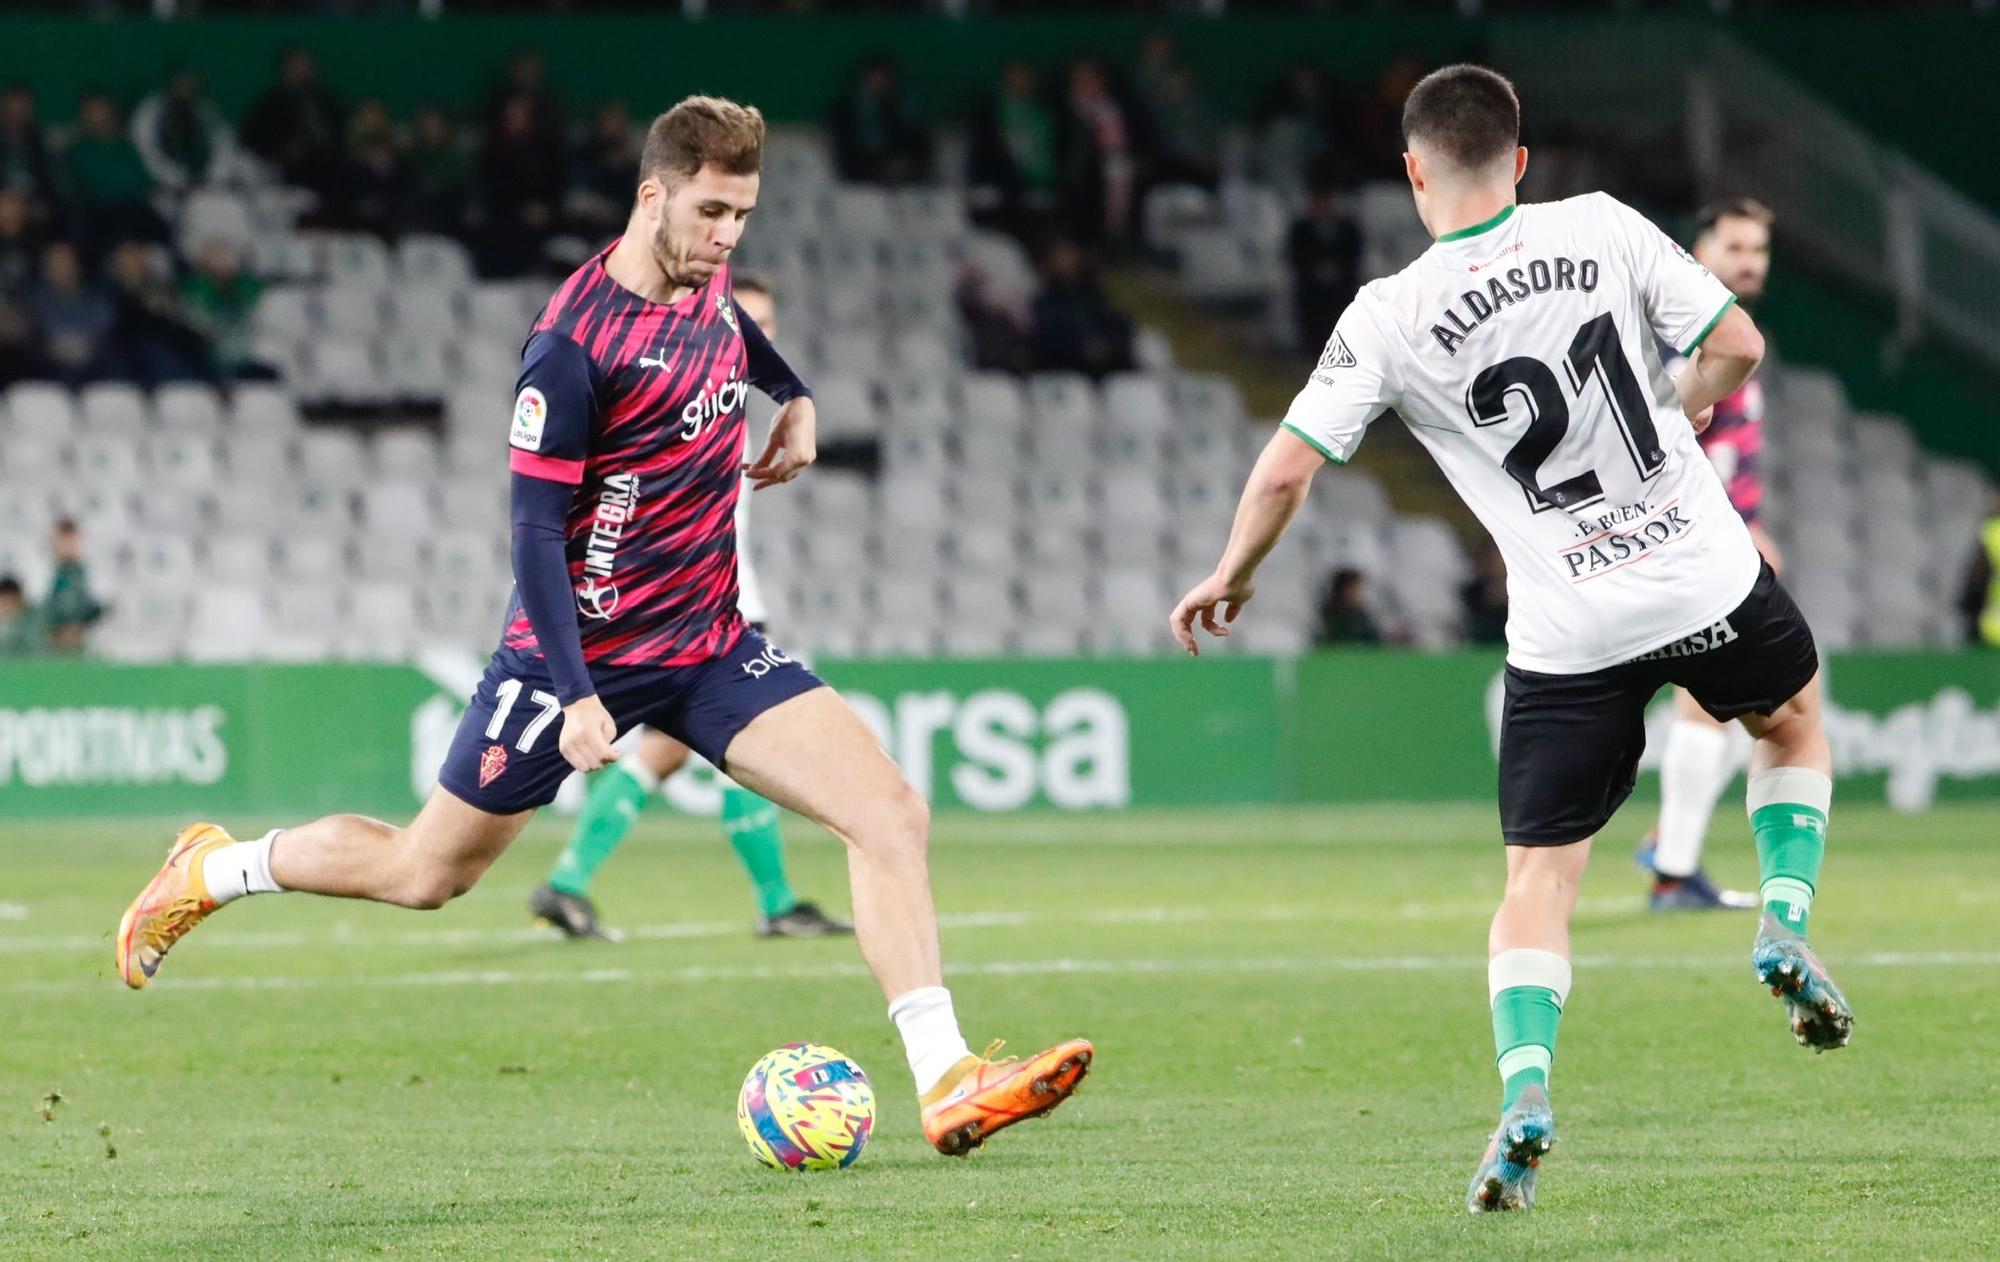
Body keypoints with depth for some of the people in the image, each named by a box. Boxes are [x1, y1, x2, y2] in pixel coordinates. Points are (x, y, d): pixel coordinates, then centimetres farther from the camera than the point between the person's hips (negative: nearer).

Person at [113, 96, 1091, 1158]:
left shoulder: (705, 285, 2)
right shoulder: (574, 339, -21)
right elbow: (536, 527, -20)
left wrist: (794, 397, 20)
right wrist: (577, 697, -25)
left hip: (709, 648, 6)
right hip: (583, 653, -6)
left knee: (893, 816, -14)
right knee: (425, 874, 9)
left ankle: (946, 1088, -16)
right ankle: (211, 871, 35)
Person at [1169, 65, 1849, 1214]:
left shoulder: (1389, 318, -7)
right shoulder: (1602, 229, -3)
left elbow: (1286, 473, -8)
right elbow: (1736, 347, 0)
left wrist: (1233, 576, 11)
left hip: (1569, 634, -1)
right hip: (1706, 574, 1)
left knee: (1539, 876, 5)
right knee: (1794, 717, 33)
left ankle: (1524, 1095, -14)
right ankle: (1786, 926, 16)